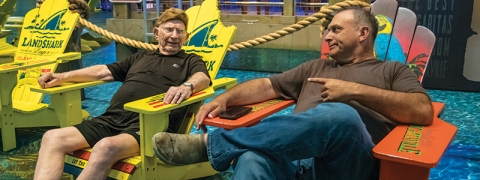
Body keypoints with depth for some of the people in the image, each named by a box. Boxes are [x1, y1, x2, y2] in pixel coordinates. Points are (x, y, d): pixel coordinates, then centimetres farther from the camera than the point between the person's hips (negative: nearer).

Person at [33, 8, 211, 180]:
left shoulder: (190, 61, 16)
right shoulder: (140, 57, 31)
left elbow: (203, 78, -8)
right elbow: (103, 72, 31)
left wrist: (187, 86, -32)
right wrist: (63, 77, 22)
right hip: (112, 118, 6)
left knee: (106, 147, -37)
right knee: (52, 138, -14)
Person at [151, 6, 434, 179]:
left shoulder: (394, 71, 20)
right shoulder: (316, 67, 32)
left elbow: (424, 111, -1)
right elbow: (267, 86, 24)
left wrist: (356, 91, -7)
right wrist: (226, 98, 5)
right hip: (294, 156, 3)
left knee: (340, 115, -39)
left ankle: (209, 144, -27)